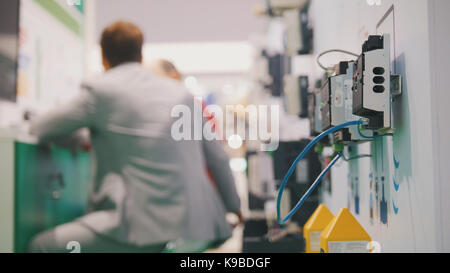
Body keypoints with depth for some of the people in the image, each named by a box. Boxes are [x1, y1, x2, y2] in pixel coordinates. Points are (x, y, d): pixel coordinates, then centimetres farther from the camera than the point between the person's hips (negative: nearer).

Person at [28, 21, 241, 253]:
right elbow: (217, 158, 18)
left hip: (149, 228, -7)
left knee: (42, 245, 4)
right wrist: (233, 208, 32)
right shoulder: (179, 92, 13)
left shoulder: (100, 89, -2)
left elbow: (38, 129, 9)